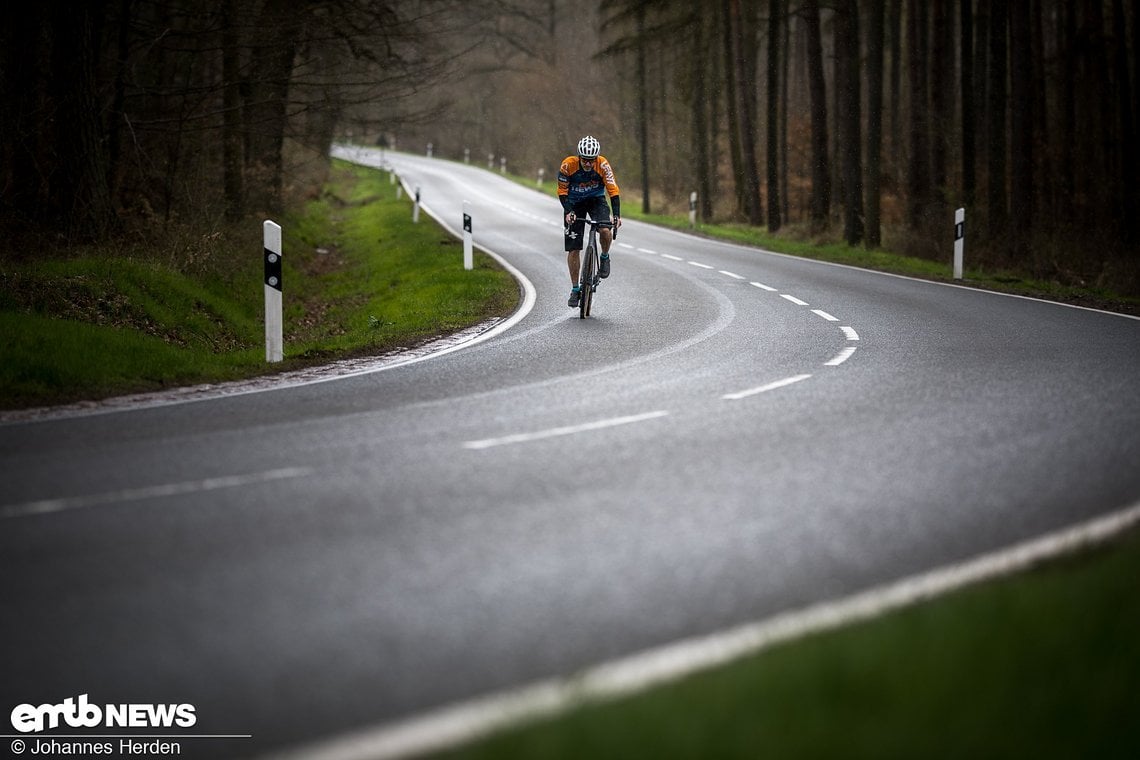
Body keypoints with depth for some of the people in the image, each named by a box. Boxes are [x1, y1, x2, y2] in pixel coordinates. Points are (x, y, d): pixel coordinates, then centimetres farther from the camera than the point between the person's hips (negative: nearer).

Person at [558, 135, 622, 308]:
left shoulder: (603, 165, -25)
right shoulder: (568, 165, -26)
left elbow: (613, 190, -23)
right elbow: (562, 191, -16)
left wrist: (617, 215, -34)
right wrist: (568, 211, -30)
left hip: (596, 200, 0)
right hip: (574, 203, 0)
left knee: (605, 231, -30)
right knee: (573, 248, -3)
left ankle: (605, 258, 2)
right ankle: (575, 289, 10)